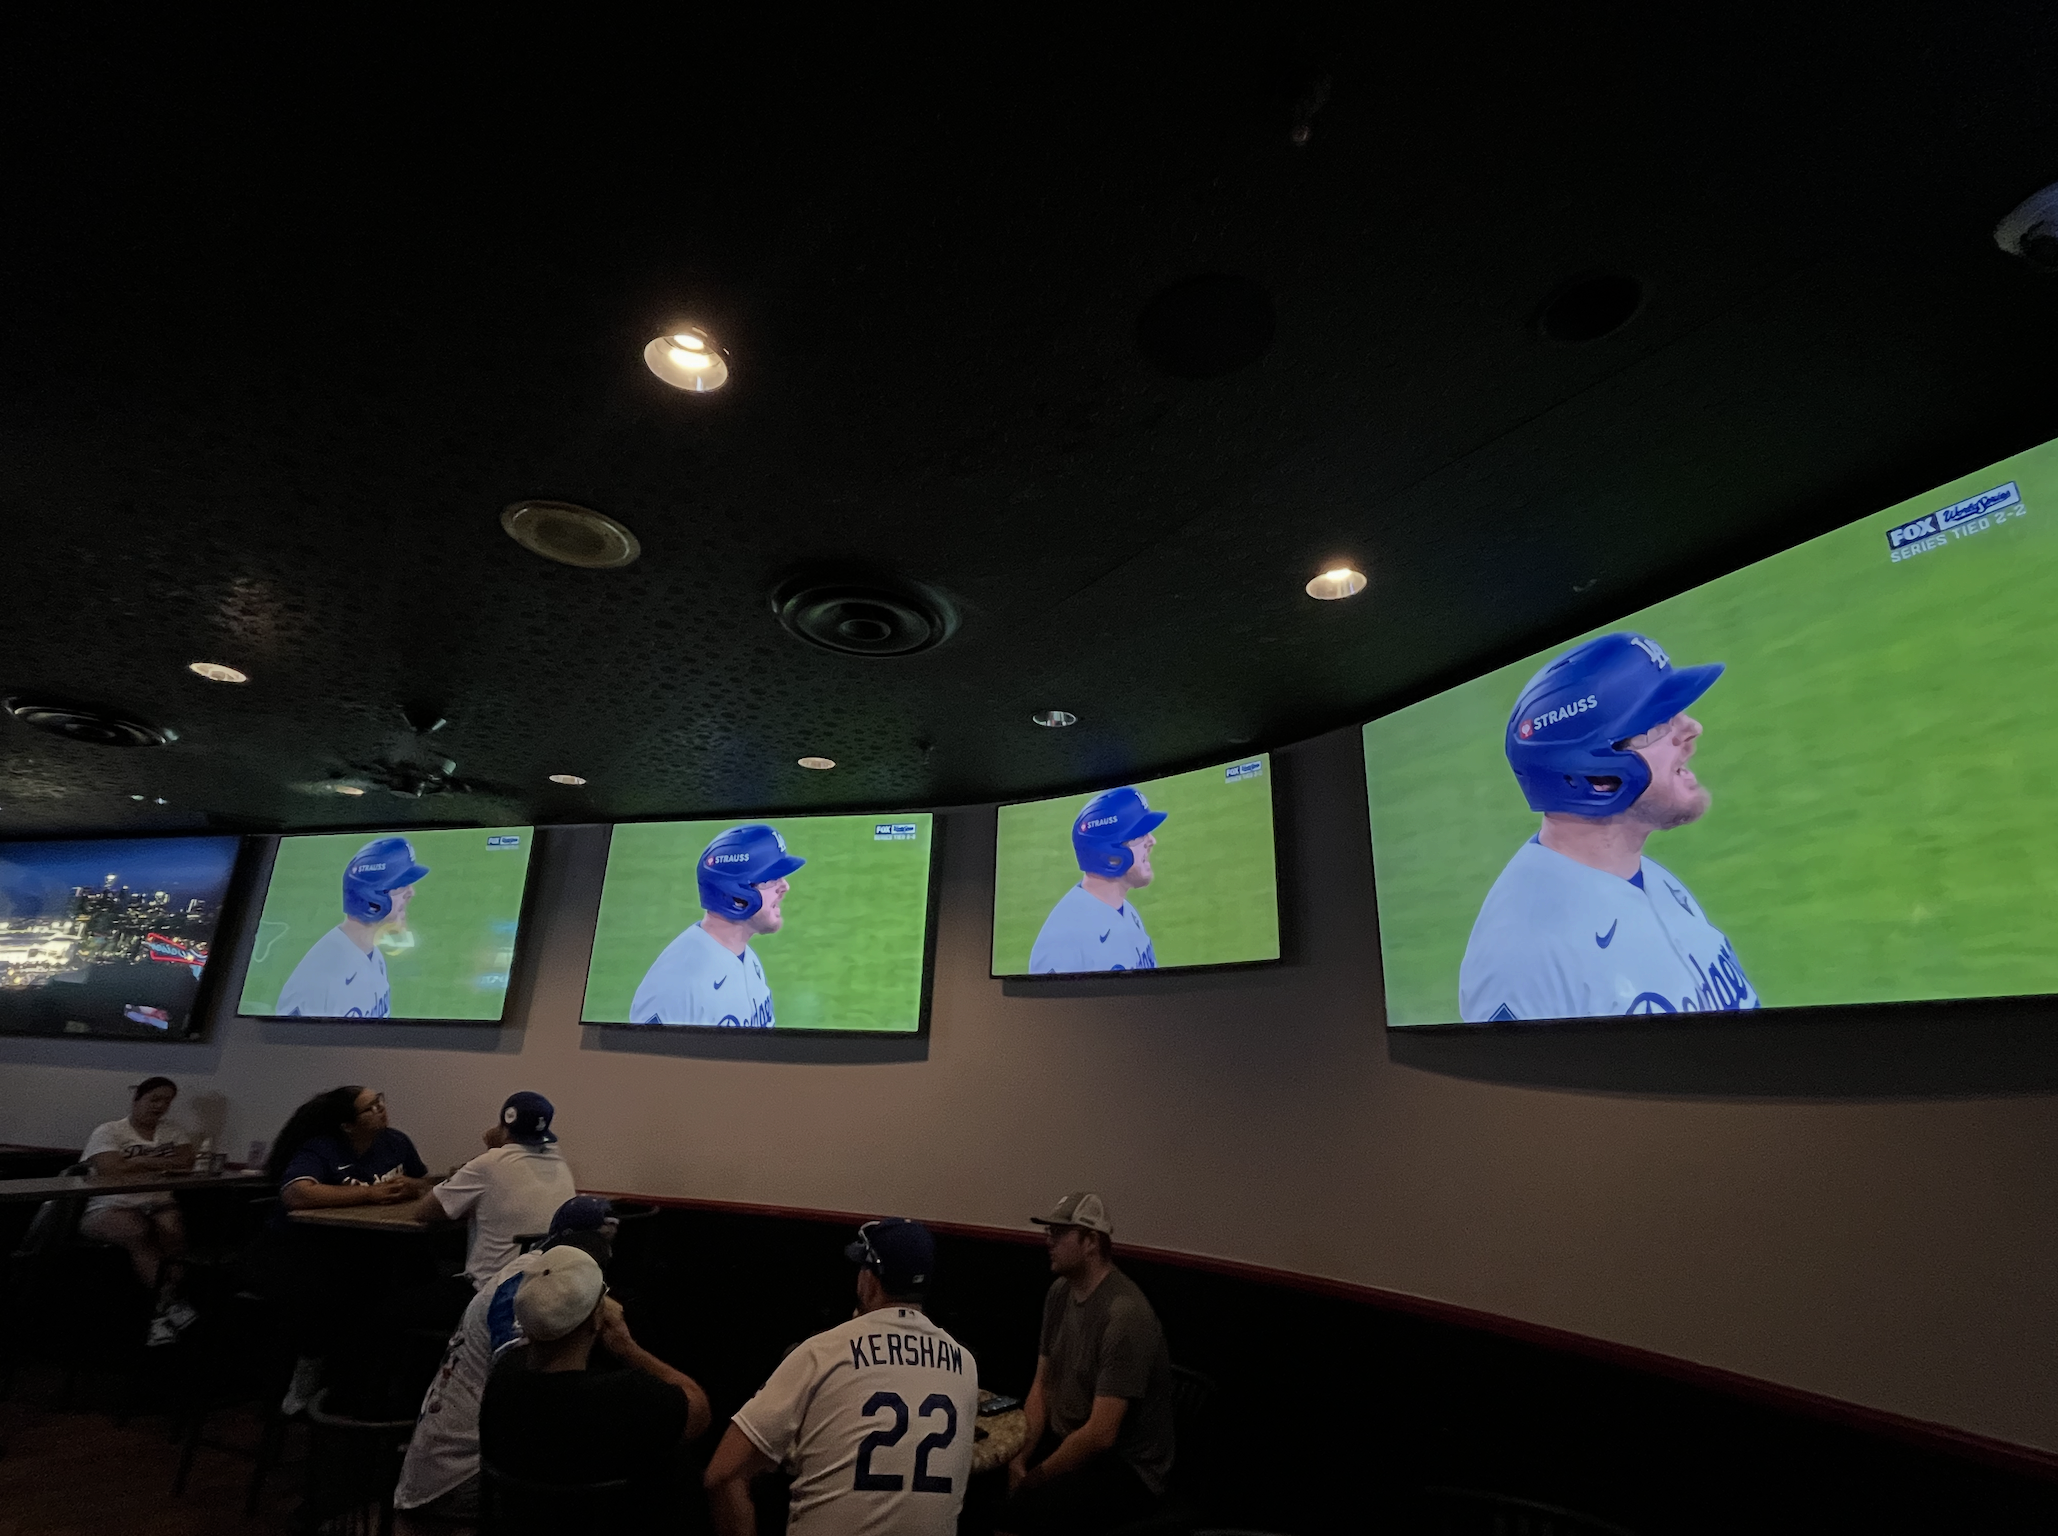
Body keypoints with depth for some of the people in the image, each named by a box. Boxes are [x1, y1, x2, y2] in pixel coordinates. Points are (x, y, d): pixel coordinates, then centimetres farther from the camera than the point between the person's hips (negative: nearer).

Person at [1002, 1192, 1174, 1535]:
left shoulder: (1125, 1314, -26)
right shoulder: (1060, 1291, 1)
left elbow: (1100, 1434, -25)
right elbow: (1042, 1385, 7)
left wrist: (1033, 1479, -15)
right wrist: (1019, 1458, -8)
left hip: (1127, 1468, -7)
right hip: (1066, 1442, 7)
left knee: (1021, 1508, -28)